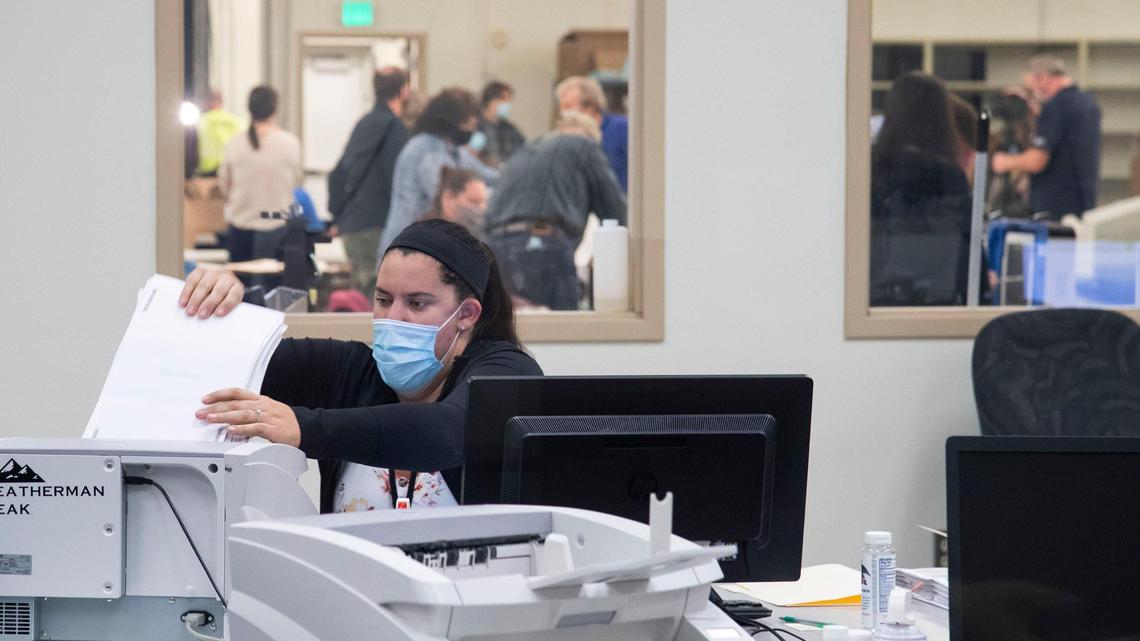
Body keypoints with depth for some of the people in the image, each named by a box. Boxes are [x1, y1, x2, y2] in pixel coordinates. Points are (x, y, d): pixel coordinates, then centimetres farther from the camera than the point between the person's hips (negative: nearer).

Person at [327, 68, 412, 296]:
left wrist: (338, 218, 21)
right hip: (377, 225, -9)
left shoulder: (364, 124, 16)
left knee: (361, 292, 12)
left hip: (350, 227, 9)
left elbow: (338, 174, 19)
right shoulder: (394, 127, -10)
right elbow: (396, 179, -16)